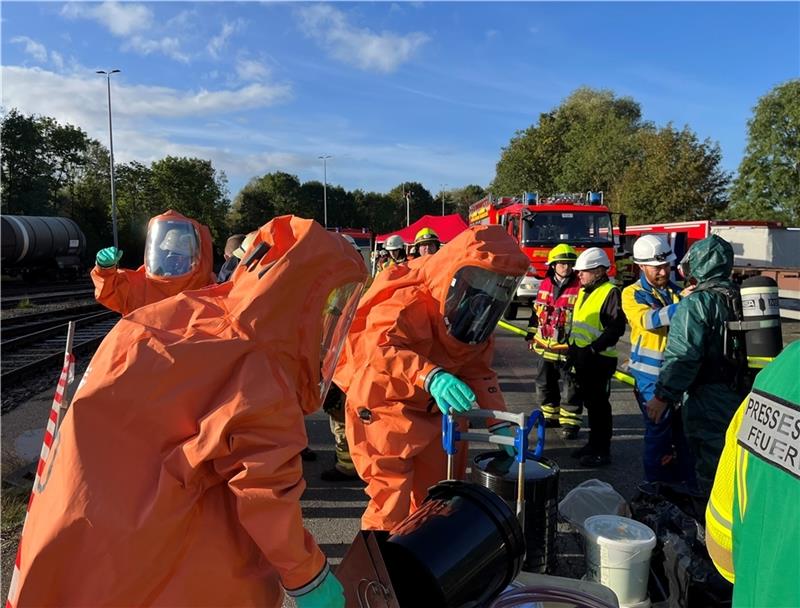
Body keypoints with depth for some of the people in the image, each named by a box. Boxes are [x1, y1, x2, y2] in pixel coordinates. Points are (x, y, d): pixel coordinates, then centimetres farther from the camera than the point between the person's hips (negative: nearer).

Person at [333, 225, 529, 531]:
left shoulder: (474, 318, 0)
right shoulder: (407, 301, -26)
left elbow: (479, 371, 3)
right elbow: (380, 348, -42)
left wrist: (499, 424, -9)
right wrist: (431, 376, -58)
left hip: (434, 417, 8)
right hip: (384, 411, -8)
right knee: (392, 505, -5)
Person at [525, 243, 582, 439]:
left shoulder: (579, 287, -10)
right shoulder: (545, 285, 5)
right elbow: (536, 312, 15)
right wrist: (531, 336, 15)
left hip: (568, 348, -5)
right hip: (545, 346, 6)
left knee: (571, 387, 2)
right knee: (545, 384, 17)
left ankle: (570, 422, 13)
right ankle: (551, 416, 33)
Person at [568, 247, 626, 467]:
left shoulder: (611, 292, -13)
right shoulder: (584, 291, 15)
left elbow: (616, 328, -20)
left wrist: (593, 348, -24)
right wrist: (571, 346, 17)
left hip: (599, 359, -9)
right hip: (582, 358, 9)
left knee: (599, 405, -1)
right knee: (589, 402, 17)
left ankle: (602, 451, 10)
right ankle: (593, 443, 30)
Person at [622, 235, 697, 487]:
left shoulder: (677, 291, 8)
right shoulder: (632, 294, -4)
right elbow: (649, 320, -22)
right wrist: (680, 304, -37)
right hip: (652, 375, -4)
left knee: (684, 429, 13)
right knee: (658, 431, 1)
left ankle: (686, 484, 28)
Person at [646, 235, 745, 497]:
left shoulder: (695, 304, -16)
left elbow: (682, 357, -22)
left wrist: (662, 396, -16)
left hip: (708, 403, -8)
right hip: (744, 397, 8)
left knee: (711, 468, 3)